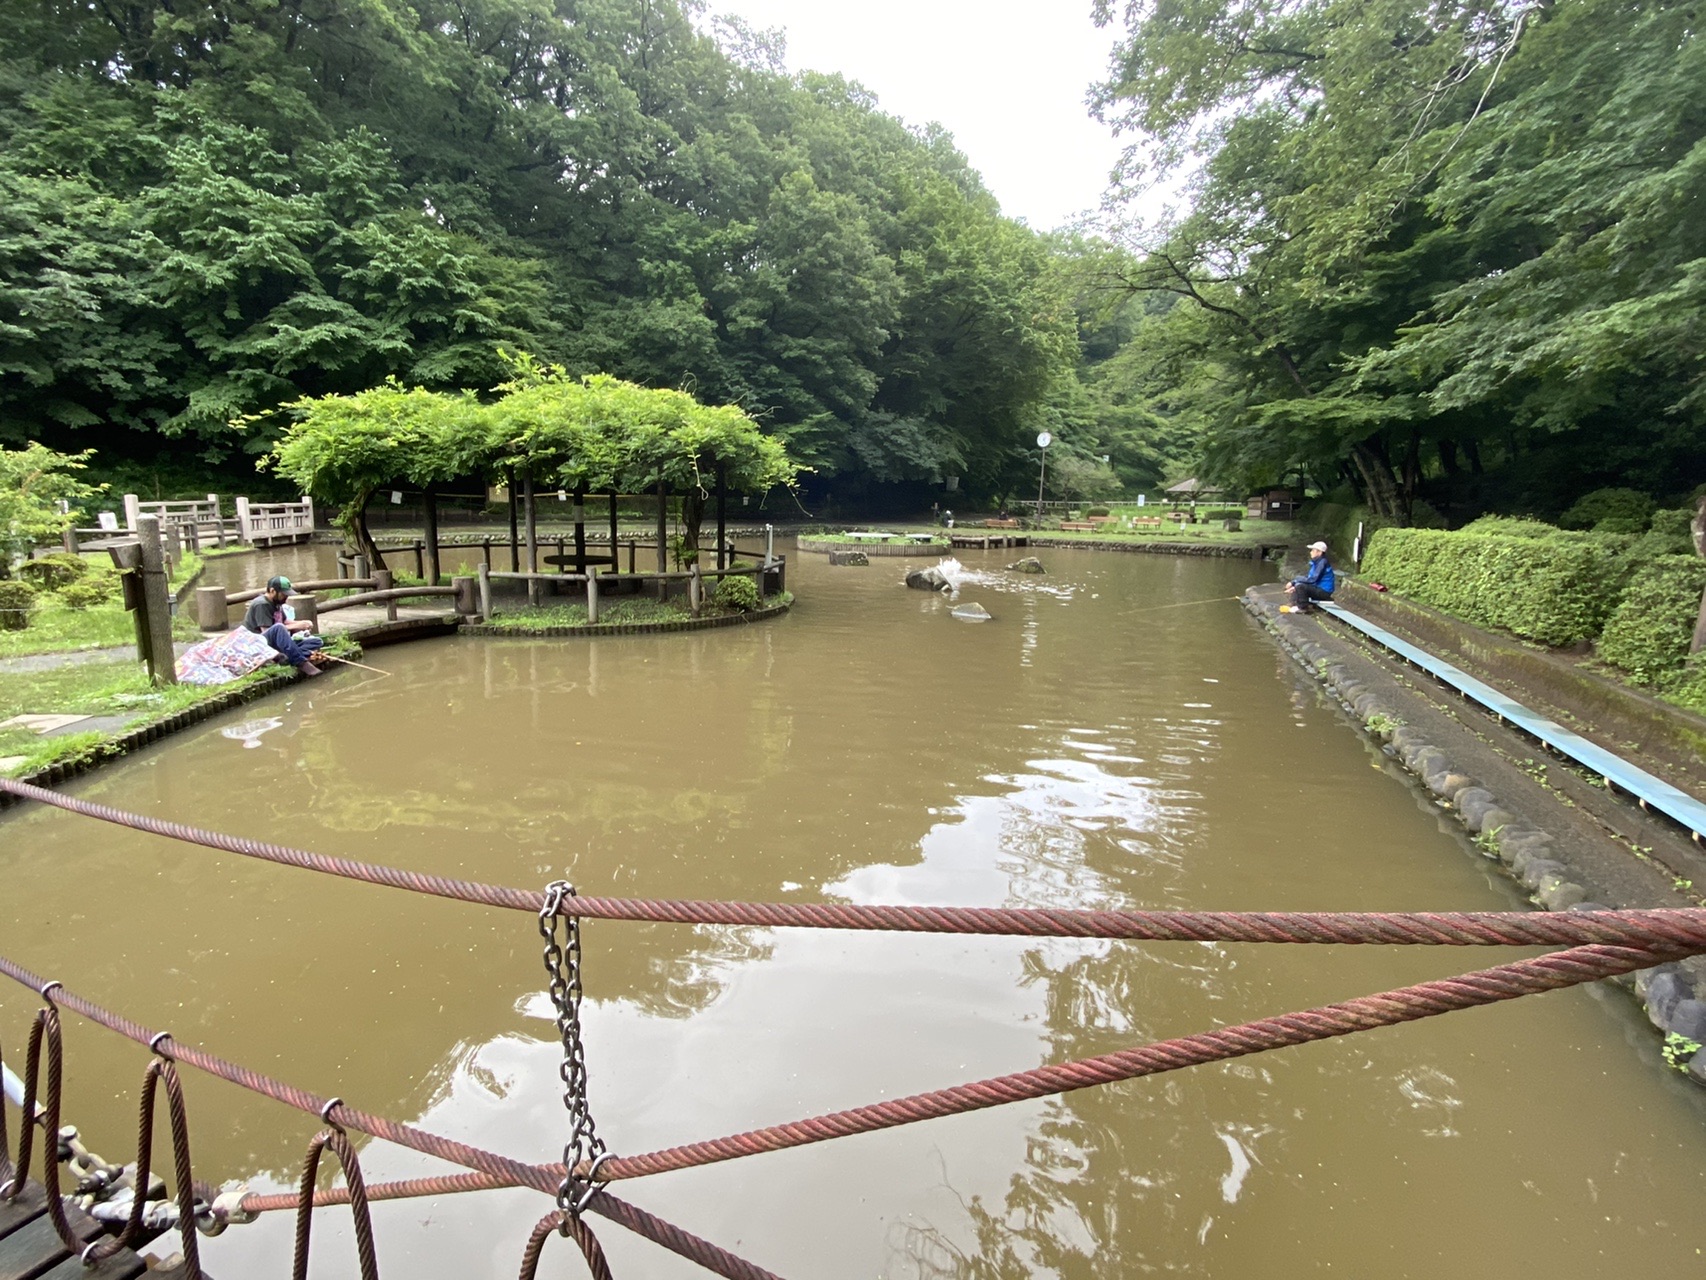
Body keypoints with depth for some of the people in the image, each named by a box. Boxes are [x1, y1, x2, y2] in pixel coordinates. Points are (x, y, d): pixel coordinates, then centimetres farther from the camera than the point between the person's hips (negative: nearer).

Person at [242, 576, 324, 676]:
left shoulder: (276, 603, 11)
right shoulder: (261, 604, -15)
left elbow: (286, 622, 16)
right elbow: (267, 632, -23)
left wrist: (303, 624, -6)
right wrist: (296, 626, -21)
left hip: (277, 644, 9)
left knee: (317, 641, -5)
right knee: (278, 628, -39)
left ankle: (287, 655, -36)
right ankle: (301, 663, -44)